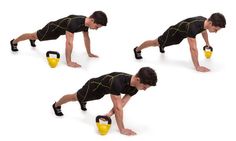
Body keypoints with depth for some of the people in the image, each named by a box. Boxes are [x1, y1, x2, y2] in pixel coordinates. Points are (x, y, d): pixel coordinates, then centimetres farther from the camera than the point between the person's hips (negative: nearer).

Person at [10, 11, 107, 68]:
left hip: (59, 30, 6)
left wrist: (89, 53, 4)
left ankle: (32, 40, 65)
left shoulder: (86, 22, -20)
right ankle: (14, 42, 38)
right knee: (36, 35, 16)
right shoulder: (74, 23, -47)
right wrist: (69, 62, -46)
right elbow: (69, 43, -48)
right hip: (52, 28, -6)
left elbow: (86, 38, -2)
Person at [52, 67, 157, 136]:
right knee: (75, 97, 23)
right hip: (94, 86, -5)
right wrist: (122, 129, -42)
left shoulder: (135, 87, -25)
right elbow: (118, 107, -46)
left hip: (102, 89, 5)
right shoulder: (118, 82, -49)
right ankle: (56, 105, 49)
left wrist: (110, 113, -31)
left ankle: (82, 102, 71)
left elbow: (122, 103, -19)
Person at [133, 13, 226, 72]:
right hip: (173, 33, -6)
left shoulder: (205, 21, -21)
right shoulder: (193, 27, -47)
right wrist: (197, 67, -44)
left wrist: (207, 44, 21)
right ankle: (137, 50, 38)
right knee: (156, 42, 17)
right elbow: (193, 48, -46)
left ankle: (162, 46, 69)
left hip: (180, 34, 6)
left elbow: (204, 31, 6)